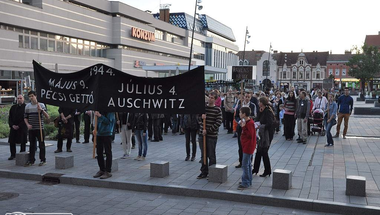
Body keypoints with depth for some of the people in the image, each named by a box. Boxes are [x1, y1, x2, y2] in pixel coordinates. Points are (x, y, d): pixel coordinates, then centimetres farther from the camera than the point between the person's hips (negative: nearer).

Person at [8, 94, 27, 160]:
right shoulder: (13, 107, 11)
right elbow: (10, 118, 11)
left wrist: (19, 126, -13)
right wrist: (12, 125, -4)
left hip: (22, 128, -5)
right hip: (13, 127, 5)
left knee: (23, 142, 0)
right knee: (11, 141, 5)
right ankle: (13, 155, 17)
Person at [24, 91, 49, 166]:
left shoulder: (41, 105, -2)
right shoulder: (27, 106, 7)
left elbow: (47, 117, -6)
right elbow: (25, 117, 12)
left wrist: (41, 110, -19)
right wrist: (27, 124, -5)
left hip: (40, 128, -3)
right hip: (31, 129, 3)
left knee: (41, 144, 2)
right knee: (32, 145, 9)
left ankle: (43, 160, 11)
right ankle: (31, 160, 17)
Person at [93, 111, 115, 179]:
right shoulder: (99, 110, 10)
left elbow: (108, 121, -17)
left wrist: (100, 116, -23)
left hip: (107, 134, -7)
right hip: (99, 133, 7)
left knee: (108, 153, -2)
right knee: (99, 153, 11)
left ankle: (108, 172, 4)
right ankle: (102, 170, 24)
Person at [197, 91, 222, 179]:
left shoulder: (217, 110, -5)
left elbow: (218, 122, -11)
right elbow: (198, 119, 10)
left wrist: (208, 131, -13)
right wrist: (201, 118, -14)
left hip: (212, 135, -4)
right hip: (202, 134, 4)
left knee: (211, 155, 3)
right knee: (203, 154, 11)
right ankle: (204, 172, 21)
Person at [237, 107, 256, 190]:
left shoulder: (250, 123, -19)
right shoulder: (247, 122, 12)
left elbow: (250, 135, -23)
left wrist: (243, 127, -23)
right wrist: (243, 126, 5)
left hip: (248, 147, -11)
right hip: (246, 146, 11)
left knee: (245, 164, -7)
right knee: (248, 164, 17)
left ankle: (245, 183, -1)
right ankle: (248, 181, 26)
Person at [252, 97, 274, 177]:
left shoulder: (268, 112, -19)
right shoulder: (262, 111, 9)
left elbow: (270, 124, -26)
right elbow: (258, 120, 11)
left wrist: (261, 126, -19)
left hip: (267, 134, -9)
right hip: (262, 134, 9)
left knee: (264, 152, 0)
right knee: (258, 151, 14)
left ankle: (267, 171, 14)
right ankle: (255, 169, 25)